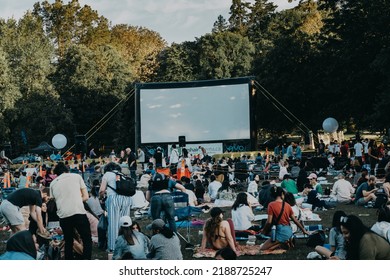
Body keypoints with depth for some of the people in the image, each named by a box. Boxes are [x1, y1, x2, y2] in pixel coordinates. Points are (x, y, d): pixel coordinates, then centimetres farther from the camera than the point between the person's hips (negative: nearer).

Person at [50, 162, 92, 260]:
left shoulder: (53, 183, 18)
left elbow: (54, 200, 15)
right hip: (79, 213, -3)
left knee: (68, 243, 17)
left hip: (63, 216, 3)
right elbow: (86, 197, 10)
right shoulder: (76, 176, 12)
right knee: (87, 241, 7)